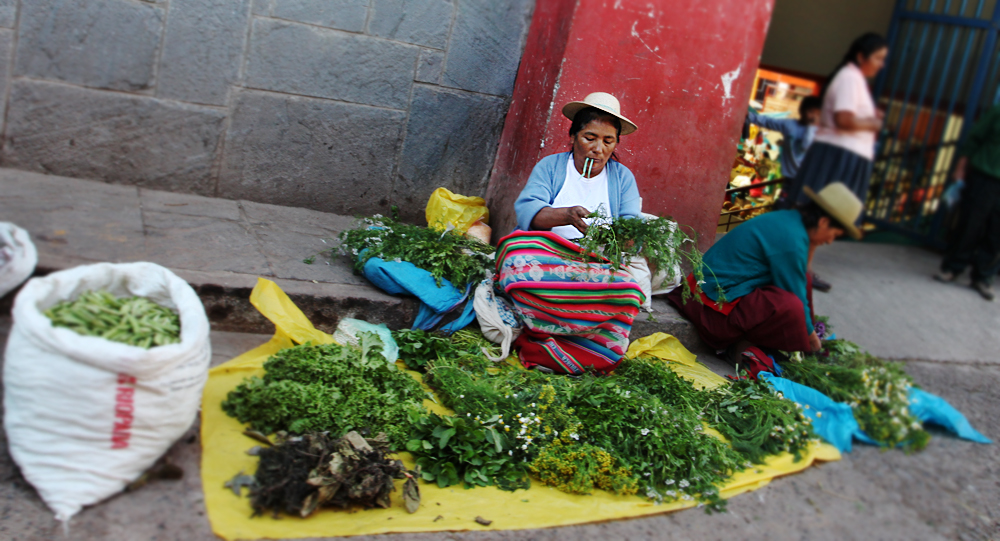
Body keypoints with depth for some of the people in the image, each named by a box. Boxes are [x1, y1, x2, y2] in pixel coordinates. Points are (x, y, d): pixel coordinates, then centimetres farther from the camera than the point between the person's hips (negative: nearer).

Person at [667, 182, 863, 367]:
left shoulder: (788, 219, 8)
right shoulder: (792, 239, -21)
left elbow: (798, 280, 16)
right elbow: (794, 294, -12)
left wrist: (810, 247, 6)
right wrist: (810, 335, 0)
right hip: (719, 303, -11)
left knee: (802, 281, 17)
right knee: (790, 306, -32)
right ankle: (743, 343, -10)